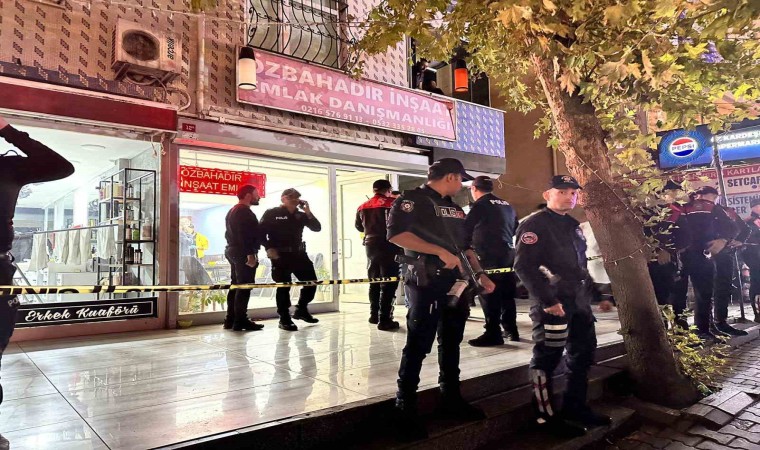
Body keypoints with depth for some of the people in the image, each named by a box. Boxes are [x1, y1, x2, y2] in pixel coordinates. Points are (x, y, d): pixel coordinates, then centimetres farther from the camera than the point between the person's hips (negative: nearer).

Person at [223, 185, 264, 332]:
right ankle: (240, 321, -7)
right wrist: (250, 254, -25)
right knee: (244, 286, -8)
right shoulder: (244, 212, -13)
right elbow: (245, 235, -23)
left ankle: (231, 319, 16)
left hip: (232, 251, 11)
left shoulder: (232, 211, 20)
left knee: (236, 285, 13)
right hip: (243, 253, -11)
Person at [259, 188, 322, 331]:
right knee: (284, 286, -3)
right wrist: (269, 248, -15)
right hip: (281, 255, -5)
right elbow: (261, 232, -5)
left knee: (312, 281, 6)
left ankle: (301, 310, 25)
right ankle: (284, 318, 10)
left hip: (299, 253, 6)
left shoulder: (301, 215, 12)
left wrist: (308, 212, -7)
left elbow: (317, 228, 4)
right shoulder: (272, 213, -2)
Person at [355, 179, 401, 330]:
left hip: (371, 245, 6)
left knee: (374, 281, 17)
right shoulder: (393, 203, -7)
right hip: (389, 246, -6)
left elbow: (359, 227, 20)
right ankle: (384, 319, -5)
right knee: (388, 283, -3)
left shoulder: (363, 207, 9)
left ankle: (374, 315, 25)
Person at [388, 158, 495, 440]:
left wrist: (479, 274, 10)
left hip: (456, 282, 8)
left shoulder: (454, 208, 19)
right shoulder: (413, 199, -6)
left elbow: (466, 245, 24)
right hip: (427, 282, -8)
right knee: (418, 346, -4)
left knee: (451, 343, 15)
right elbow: (396, 234, -21)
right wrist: (440, 251, -22)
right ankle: (405, 409, 6)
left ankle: (451, 399, 28)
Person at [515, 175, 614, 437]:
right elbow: (524, 266, -19)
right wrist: (547, 300, -22)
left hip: (579, 303, 9)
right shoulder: (535, 225, -9)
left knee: (583, 355, 15)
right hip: (554, 304, -9)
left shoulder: (573, 226, 18)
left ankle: (575, 408, 30)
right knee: (547, 359, -2)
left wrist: (598, 295, 21)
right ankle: (546, 416, 10)